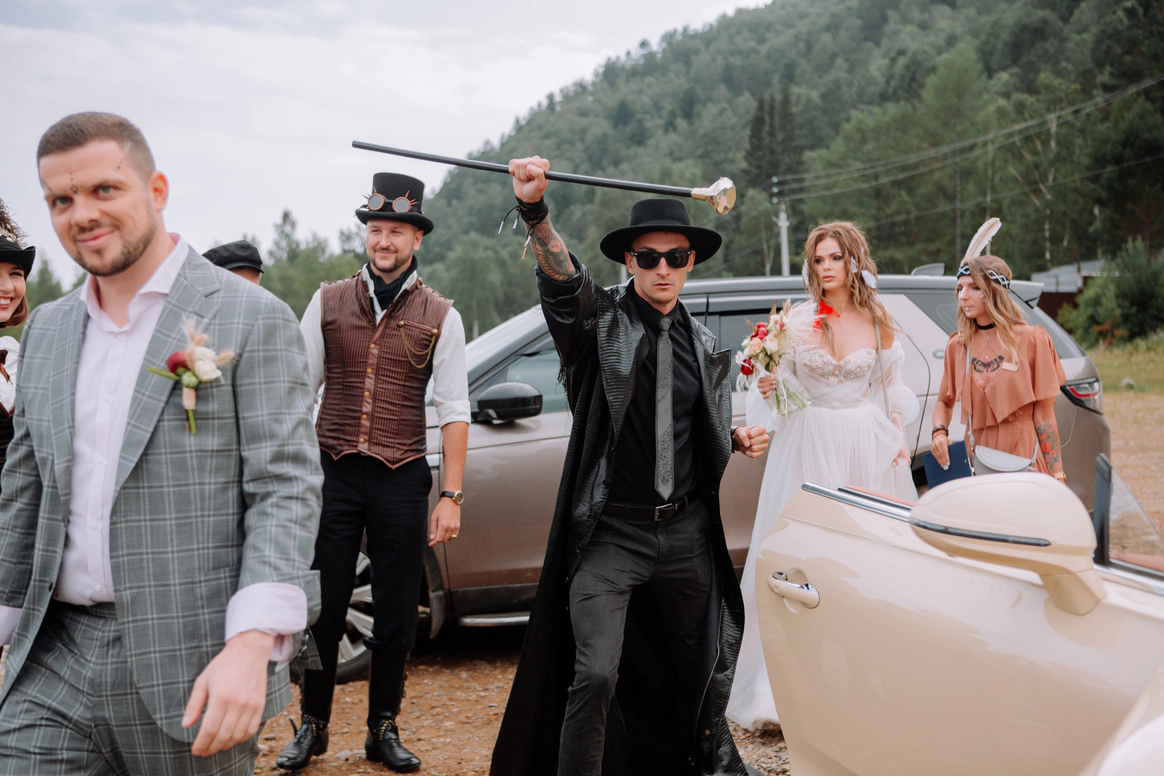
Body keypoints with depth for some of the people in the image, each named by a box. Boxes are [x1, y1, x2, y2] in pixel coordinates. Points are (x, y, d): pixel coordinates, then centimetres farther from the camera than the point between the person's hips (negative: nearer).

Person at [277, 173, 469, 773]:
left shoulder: (439, 316, 4)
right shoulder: (329, 301, 7)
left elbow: (454, 410, 2)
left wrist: (451, 497, -3)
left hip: (402, 478, 0)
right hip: (334, 474, 1)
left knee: (396, 616, 6)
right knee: (321, 610, 3)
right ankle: (313, 727, 20)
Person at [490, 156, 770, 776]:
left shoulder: (704, 345, 9)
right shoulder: (600, 321, -6)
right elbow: (561, 278, -27)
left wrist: (740, 440, -1)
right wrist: (534, 210, -45)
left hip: (686, 533, 5)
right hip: (611, 532, -5)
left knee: (695, 662, 20)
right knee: (595, 674, -15)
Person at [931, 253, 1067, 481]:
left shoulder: (1030, 340, -2)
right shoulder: (957, 345, 7)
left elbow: (1043, 415, -2)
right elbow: (944, 402, 20)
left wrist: (1056, 475, -6)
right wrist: (939, 432, -2)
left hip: (1024, 459, -3)